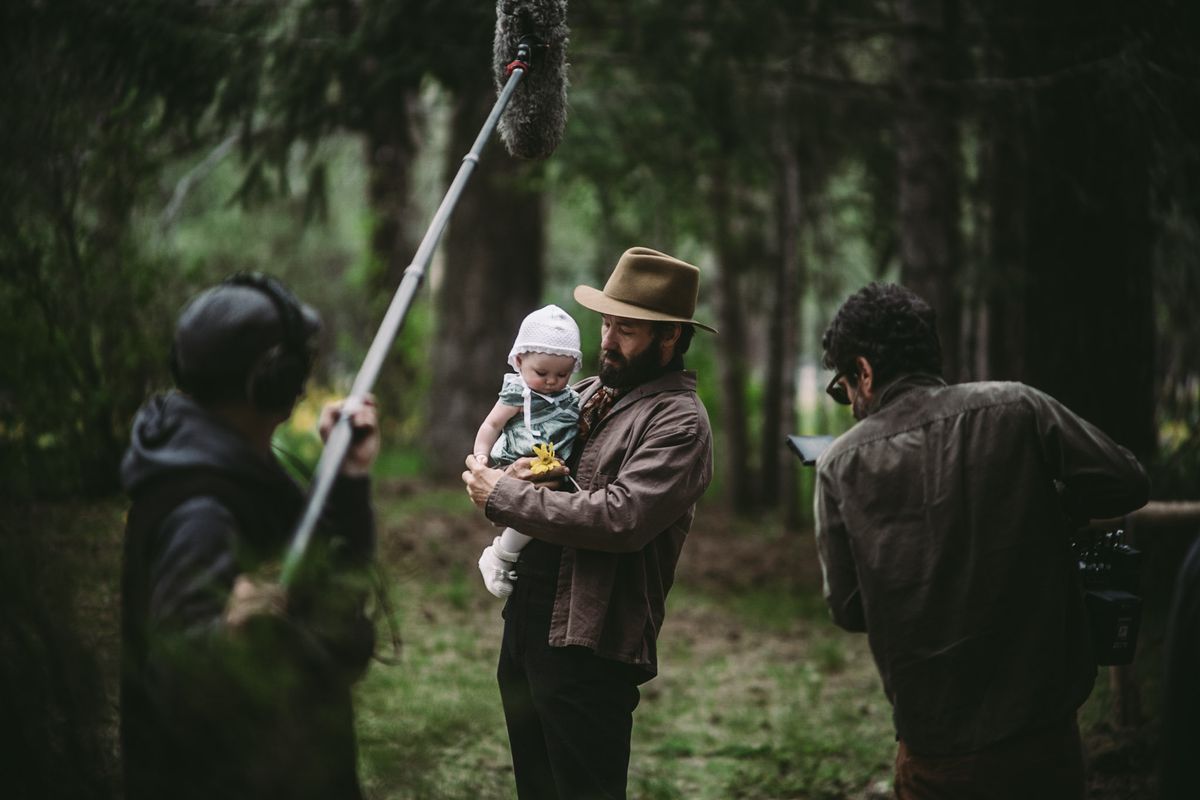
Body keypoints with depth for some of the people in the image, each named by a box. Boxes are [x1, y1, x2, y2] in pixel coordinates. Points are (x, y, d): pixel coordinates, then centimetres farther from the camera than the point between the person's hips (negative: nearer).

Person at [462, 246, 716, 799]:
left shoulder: (679, 421, -12)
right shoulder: (589, 392, 13)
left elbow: (620, 517, -25)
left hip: (587, 644, -8)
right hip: (524, 619, 8)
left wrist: (504, 496, -16)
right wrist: (525, 472, -2)